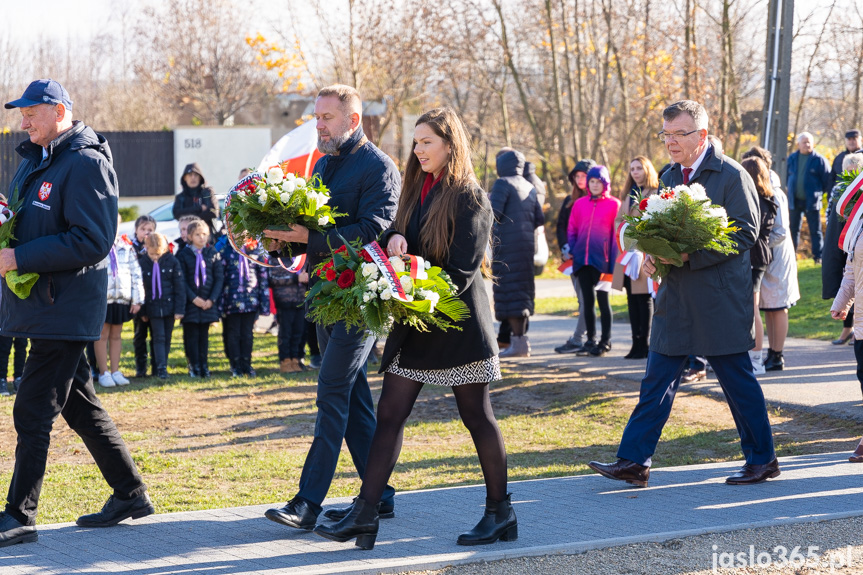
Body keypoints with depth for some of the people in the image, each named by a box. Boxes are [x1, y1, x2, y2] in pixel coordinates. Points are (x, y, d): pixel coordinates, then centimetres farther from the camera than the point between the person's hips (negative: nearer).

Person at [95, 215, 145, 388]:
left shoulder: (126, 247, 10)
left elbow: (136, 273, 10)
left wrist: (137, 299, 5)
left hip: (122, 298, 4)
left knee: (116, 335, 10)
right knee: (102, 335, 2)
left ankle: (115, 371, 17)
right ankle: (103, 373, 9)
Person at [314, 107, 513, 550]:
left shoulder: (470, 198, -9)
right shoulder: (417, 190, 12)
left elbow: (462, 270, -15)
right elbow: (395, 237, 10)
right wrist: (393, 238, -12)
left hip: (458, 321, -7)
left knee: (477, 417, 2)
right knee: (389, 413, 1)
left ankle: (500, 512, 15)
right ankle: (364, 514, 0)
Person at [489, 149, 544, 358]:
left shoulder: (502, 184, -7)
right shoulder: (529, 188, 15)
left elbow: (494, 213, -16)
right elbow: (539, 219, 15)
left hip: (506, 244, -8)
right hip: (527, 243, 8)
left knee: (508, 289, -6)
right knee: (522, 289, 12)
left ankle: (518, 341, -10)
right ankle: (520, 339, 14)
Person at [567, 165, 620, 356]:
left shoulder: (614, 204, -2)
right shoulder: (580, 204, 9)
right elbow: (572, 229, 13)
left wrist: (614, 260, -9)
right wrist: (572, 252, 4)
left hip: (602, 260, -4)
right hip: (583, 260, 4)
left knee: (602, 300, 0)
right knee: (587, 300, 8)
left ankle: (605, 341, 7)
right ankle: (591, 340, 15)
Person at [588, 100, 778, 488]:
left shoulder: (732, 175, -9)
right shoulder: (670, 176, 13)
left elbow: (745, 233, -14)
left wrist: (691, 254, -21)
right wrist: (652, 253, -1)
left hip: (721, 300, -6)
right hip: (675, 297, 7)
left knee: (738, 382, 3)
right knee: (657, 380, 5)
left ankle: (761, 460, 16)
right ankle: (633, 461, 6)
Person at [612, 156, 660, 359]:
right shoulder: (628, 196, 20)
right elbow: (618, 220, 21)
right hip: (628, 252, 7)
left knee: (644, 298, -6)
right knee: (632, 299, 7)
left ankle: (644, 344, -3)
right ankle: (636, 344, 11)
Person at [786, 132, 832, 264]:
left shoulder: (819, 160, -5)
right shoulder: (792, 159, 6)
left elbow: (827, 181, -3)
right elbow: (787, 177, 18)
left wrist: (819, 193, -1)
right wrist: (791, 191, 13)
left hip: (812, 202, -4)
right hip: (795, 201, 4)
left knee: (815, 231, 0)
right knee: (793, 229, 10)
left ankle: (818, 256, 5)